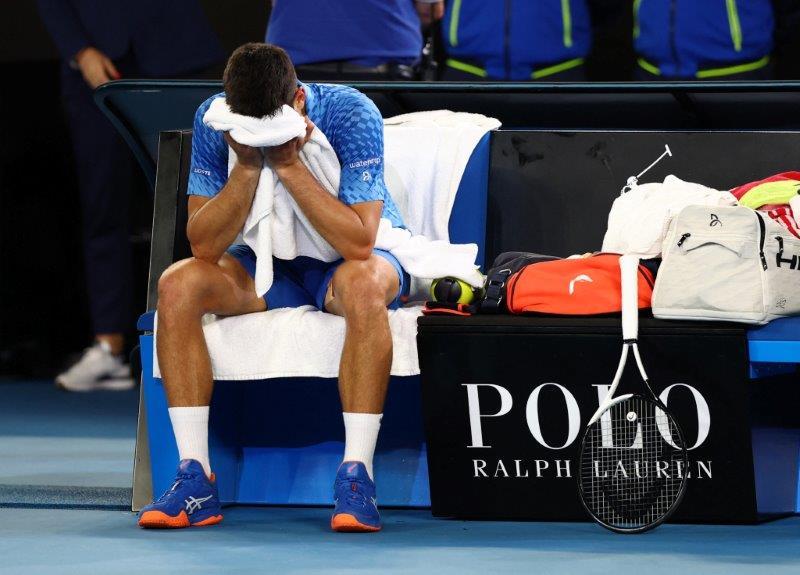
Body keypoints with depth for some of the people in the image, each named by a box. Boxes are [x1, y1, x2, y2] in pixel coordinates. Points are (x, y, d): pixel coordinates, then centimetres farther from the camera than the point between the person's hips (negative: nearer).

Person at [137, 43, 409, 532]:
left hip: (350, 256, -3)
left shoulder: (352, 114, -24)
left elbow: (358, 241, -31)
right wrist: (248, 166, -30)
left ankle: (356, 476, -37)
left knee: (363, 285, -39)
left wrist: (289, 163, -35)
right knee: (177, 285, -25)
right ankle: (196, 480, -25)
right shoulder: (213, 120, -15)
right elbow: (204, 244, -17)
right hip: (268, 263, 3)